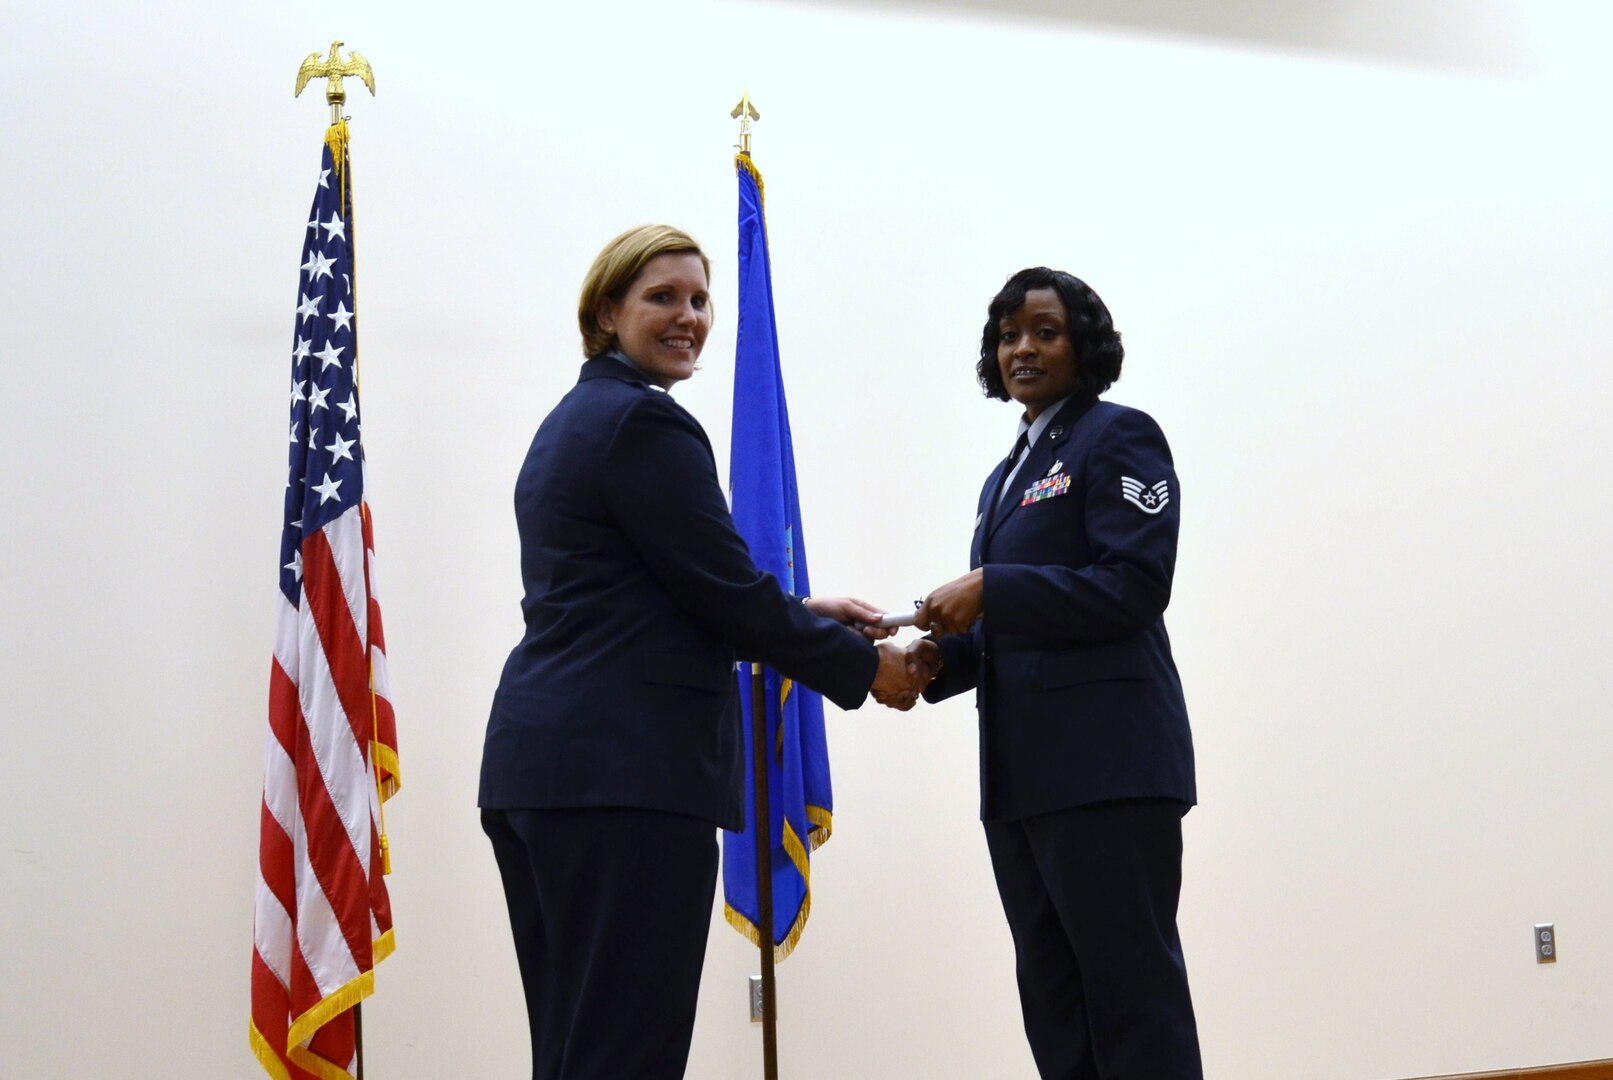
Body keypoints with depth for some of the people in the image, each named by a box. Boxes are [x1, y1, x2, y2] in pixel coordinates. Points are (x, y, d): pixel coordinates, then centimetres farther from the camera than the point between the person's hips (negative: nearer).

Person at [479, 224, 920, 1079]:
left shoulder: (574, 420, 20)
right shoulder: (646, 422, -10)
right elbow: (725, 591, -11)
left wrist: (806, 613, 22)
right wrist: (864, 666, 2)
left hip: (537, 760, 10)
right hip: (625, 768, -10)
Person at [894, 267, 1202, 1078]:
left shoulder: (1118, 437, -2)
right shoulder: (1008, 476, 22)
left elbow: (1134, 585, -14)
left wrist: (989, 592, -17)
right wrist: (939, 658, 3)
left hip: (1106, 762, -8)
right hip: (1022, 773, 8)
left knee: (1131, 992, -7)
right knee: (1053, 1005, 9)